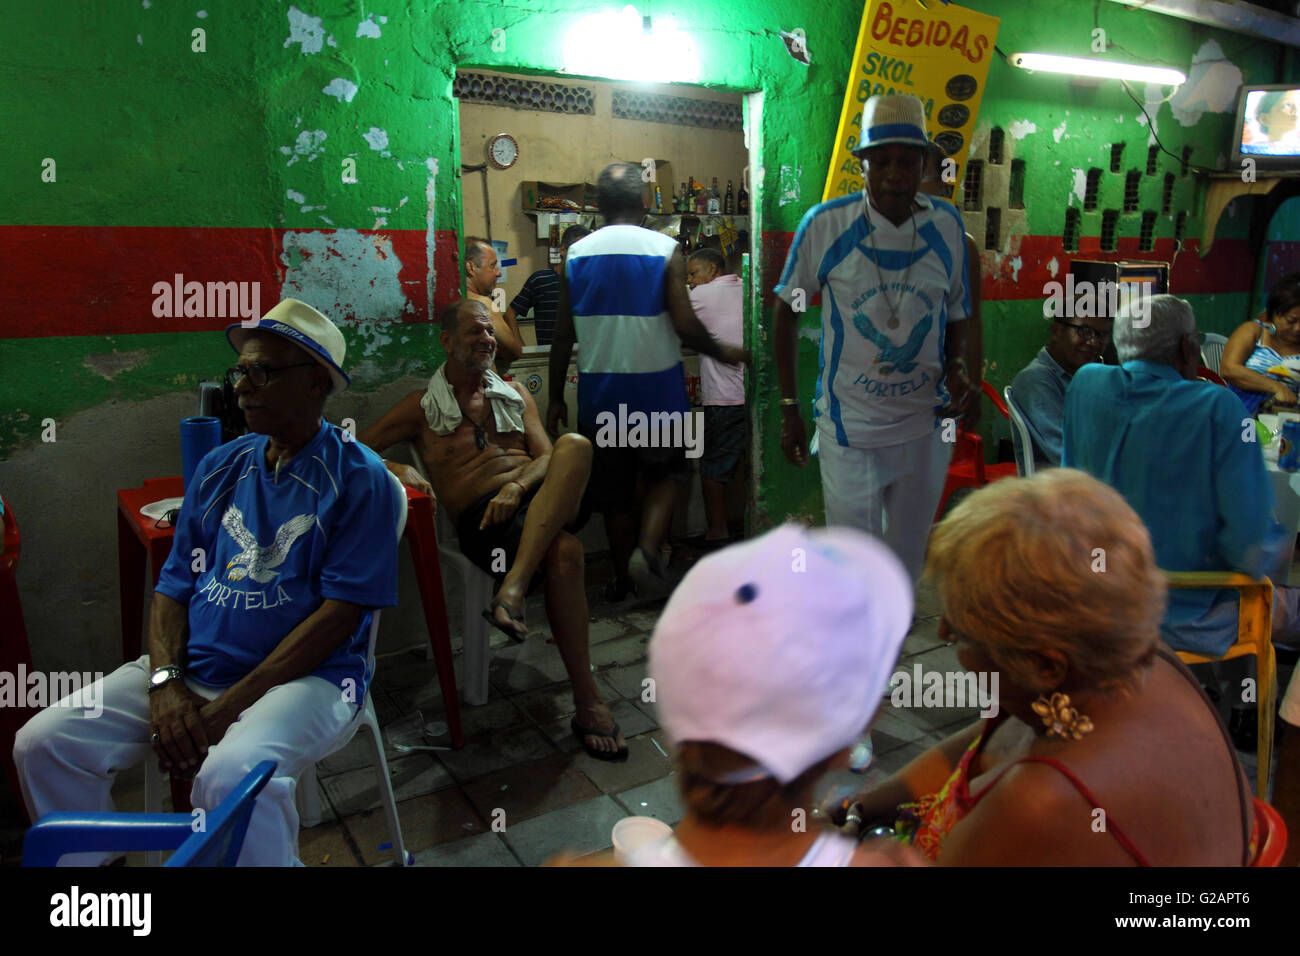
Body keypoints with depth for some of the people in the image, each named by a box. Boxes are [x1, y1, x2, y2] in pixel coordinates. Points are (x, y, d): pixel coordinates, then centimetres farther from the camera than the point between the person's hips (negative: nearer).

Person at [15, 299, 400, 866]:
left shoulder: (359, 479, -7)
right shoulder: (220, 468, 13)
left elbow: (339, 613, -13)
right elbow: (173, 586, 11)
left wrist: (227, 708, -16)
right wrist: (166, 683, -8)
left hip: (305, 674, -6)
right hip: (191, 668, 6)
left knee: (231, 774, -34)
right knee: (43, 743, -6)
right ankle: (84, 862, 17)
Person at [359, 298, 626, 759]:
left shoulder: (515, 393, 26)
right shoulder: (422, 407, 16)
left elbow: (546, 455, 12)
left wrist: (516, 487, -11)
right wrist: (396, 469, -10)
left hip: (544, 500, 3)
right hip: (481, 519, -3)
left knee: (575, 444, -32)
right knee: (564, 553, -36)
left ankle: (513, 588, -41)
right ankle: (587, 702, -31)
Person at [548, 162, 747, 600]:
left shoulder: (576, 255, 0)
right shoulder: (665, 250, -8)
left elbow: (563, 336, 1)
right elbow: (685, 325, -13)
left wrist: (555, 397, 10)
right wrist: (723, 353, 5)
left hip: (600, 393, 3)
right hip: (657, 389, -2)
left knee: (613, 489, 15)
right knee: (664, 476, 17)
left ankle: (623, 576, 26)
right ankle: (647, 549, -6)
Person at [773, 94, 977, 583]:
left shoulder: (946, 225, -2)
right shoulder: (825, 225, -11)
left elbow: (956, 315, 11)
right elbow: (787, 313, 0)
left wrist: (959, 370, -10)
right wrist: (789, 409, -2)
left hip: (927, 428, 3)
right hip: (849, 428, -3)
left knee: (908, 555, 18)